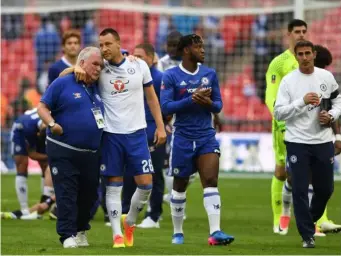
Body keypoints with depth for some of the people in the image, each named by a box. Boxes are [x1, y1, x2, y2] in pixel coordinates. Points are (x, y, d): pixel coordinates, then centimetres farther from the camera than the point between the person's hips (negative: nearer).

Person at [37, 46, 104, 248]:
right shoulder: (62, 84, -4)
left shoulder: (97, 88, 14)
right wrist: (51, 123, -20)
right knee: (66, 194, -7)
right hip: (63, 151, -6)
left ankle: (81, 230, 27)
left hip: (91, 154, 6)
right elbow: (43, 107, -3)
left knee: (89, 194, 11)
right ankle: (68, 236, -5)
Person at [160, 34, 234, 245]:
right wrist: (192, 100, -22)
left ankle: (215, 232, -19)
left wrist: (208, 103, -14)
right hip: (183, 137, -2)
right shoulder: (171, 76, -5)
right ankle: (178, 232, 23)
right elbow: (165, 107, -12)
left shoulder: (210, 74, 6)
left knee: (211, 181, -12)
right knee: (180, 185, 9)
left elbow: (218, 105, 9)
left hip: (206, 135, 2)